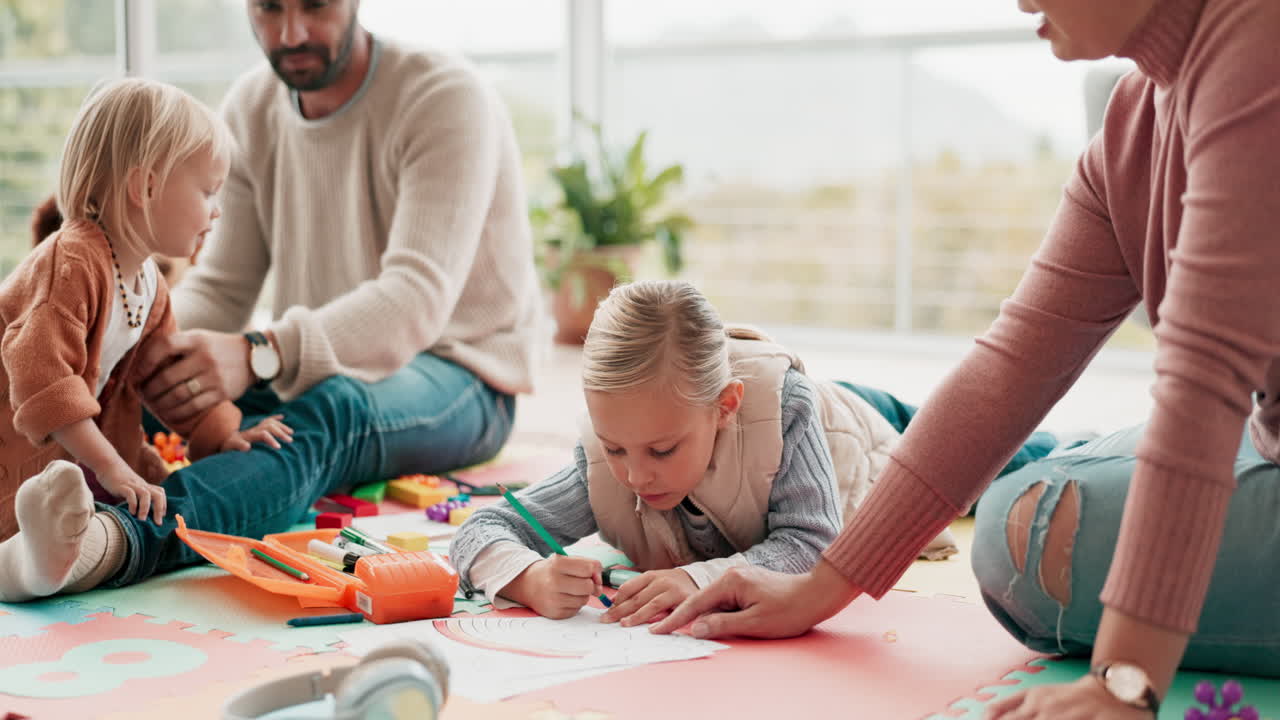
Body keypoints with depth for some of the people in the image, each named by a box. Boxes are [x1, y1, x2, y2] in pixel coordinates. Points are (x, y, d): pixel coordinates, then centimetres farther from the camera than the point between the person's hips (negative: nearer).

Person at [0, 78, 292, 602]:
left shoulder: (149, 283, 7)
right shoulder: (73, 264, -25)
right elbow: (43, 377, -33)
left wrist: (221, 435, 6)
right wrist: (111, 468, -35)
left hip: (69, 456, 9)